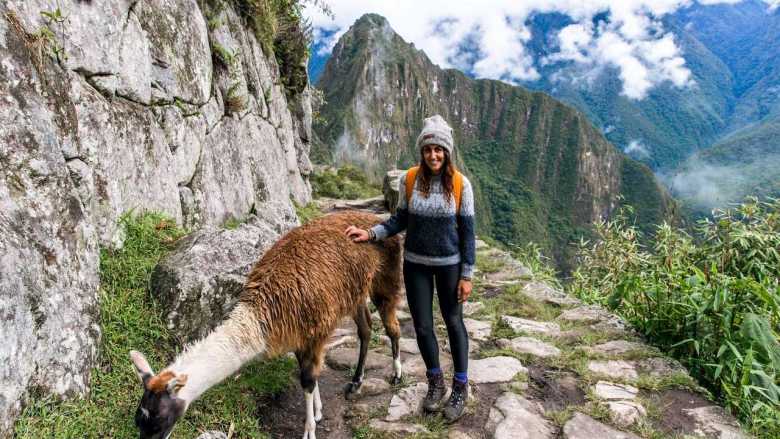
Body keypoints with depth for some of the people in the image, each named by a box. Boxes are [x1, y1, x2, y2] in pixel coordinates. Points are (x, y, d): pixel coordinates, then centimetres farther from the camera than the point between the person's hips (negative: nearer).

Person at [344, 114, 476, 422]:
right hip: (416, 263, 2)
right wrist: (370, 234, -12)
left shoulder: (460, 184, -12)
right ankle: (435, 383, 33)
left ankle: (460, 388, 30)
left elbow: (467, 231, -8)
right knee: (422, 326, 9)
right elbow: (400, 220, 3)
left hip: (449, 263, -2)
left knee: (453, 322, 12)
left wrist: (466, 274, -8)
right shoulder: (409, 179, -7)